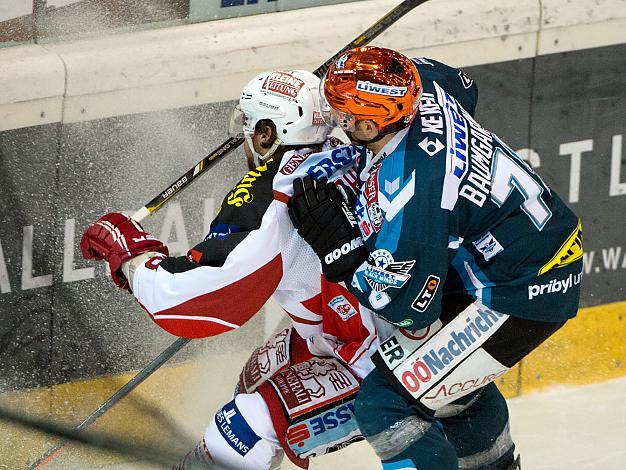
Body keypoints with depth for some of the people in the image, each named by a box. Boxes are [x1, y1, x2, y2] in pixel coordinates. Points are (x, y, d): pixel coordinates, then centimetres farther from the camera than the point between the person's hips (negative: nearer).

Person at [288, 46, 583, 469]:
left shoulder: (406, 194, -32)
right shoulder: (423, 89, -9)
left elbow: (409, 307, -21)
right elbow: (465, 87, 19)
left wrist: (338, 252, -15)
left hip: (521, 298, -10)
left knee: (383, 405, -10)